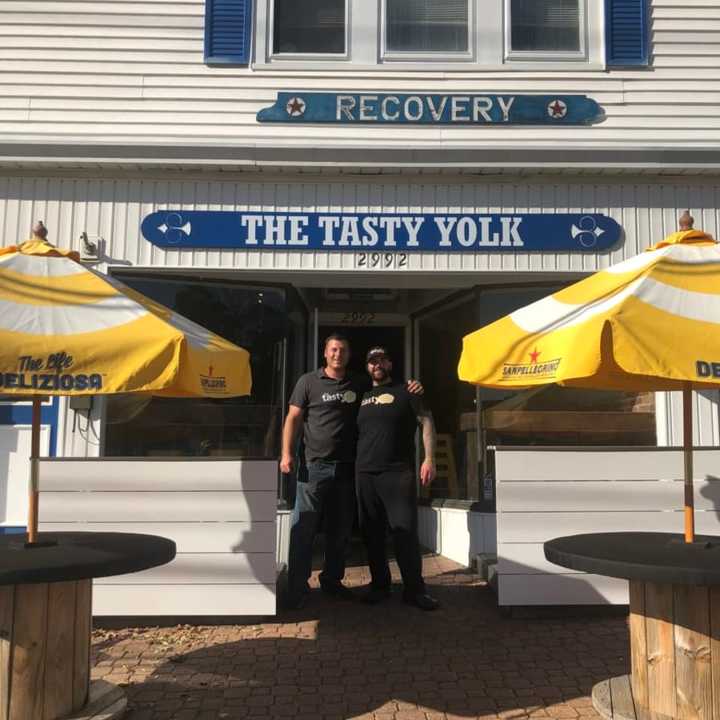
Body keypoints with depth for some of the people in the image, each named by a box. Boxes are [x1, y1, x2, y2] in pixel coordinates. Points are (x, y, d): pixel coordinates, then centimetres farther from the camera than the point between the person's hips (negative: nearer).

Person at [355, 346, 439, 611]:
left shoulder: (404, 393, 5)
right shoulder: (363, 398, 18)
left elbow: (426, 422, 0)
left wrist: (429, 458, -11)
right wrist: (355, 464, 10)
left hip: (398, 473, -4)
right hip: (365, 473, 5)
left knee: (406, 531, -6)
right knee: (371, 534, 8)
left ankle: (414, 589, 1)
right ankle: (379, 585, 19)